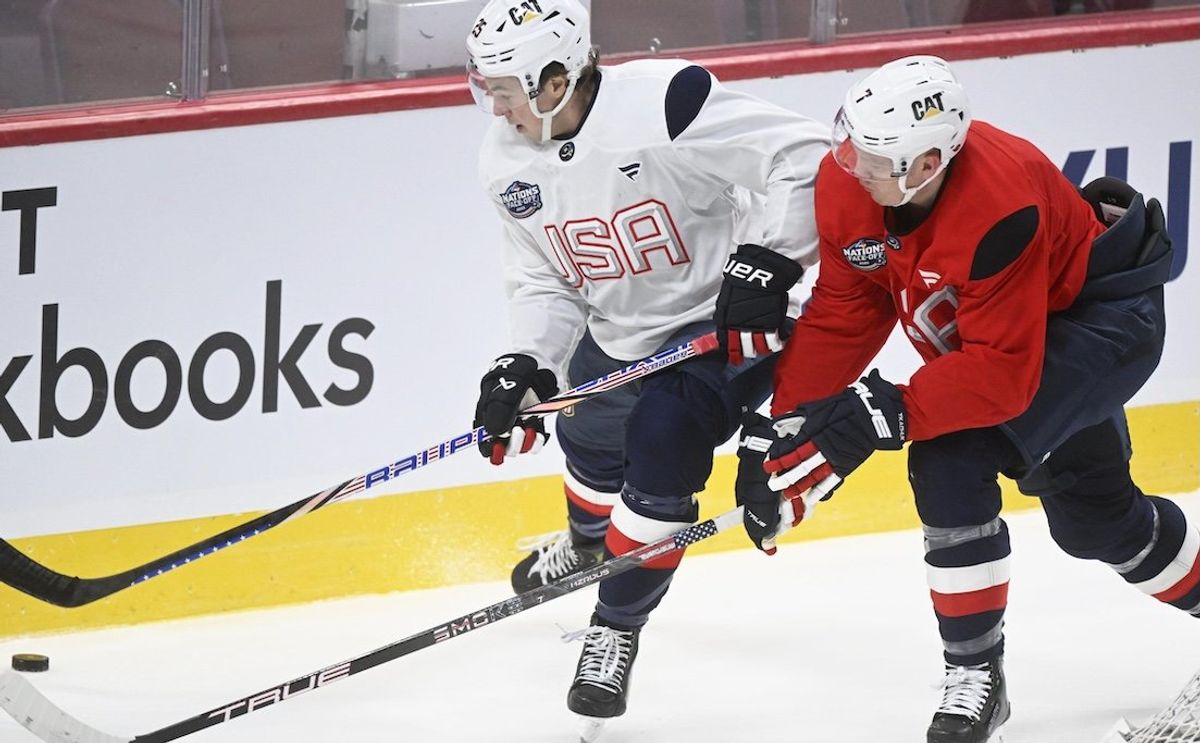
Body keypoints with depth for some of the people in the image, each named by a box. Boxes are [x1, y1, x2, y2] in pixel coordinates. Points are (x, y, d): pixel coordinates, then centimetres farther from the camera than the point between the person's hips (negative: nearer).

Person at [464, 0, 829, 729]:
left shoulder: (663, 105, -31)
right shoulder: (509, 161, -8)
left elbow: (804, 156, -29)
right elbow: (542, 280, 1)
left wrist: (768, 259, -32)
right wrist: (525, 367, -15)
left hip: (719, 322, -7)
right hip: (615, 333, 7)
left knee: (660, 454, -19)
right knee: (591, 444, 25)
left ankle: (617, 628, 3)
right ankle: (585, 542, 62)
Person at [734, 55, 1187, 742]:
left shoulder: (998, 209, -40)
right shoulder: (848, 184, -20)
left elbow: (1002, 375, -38)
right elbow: (842, 314, -9)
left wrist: (885, 415, -41)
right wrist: (787, 423, -15)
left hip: (1105, 316, -8)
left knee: (952, 461, -25)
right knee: (1092, 515, 18)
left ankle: (976, 675, -13)